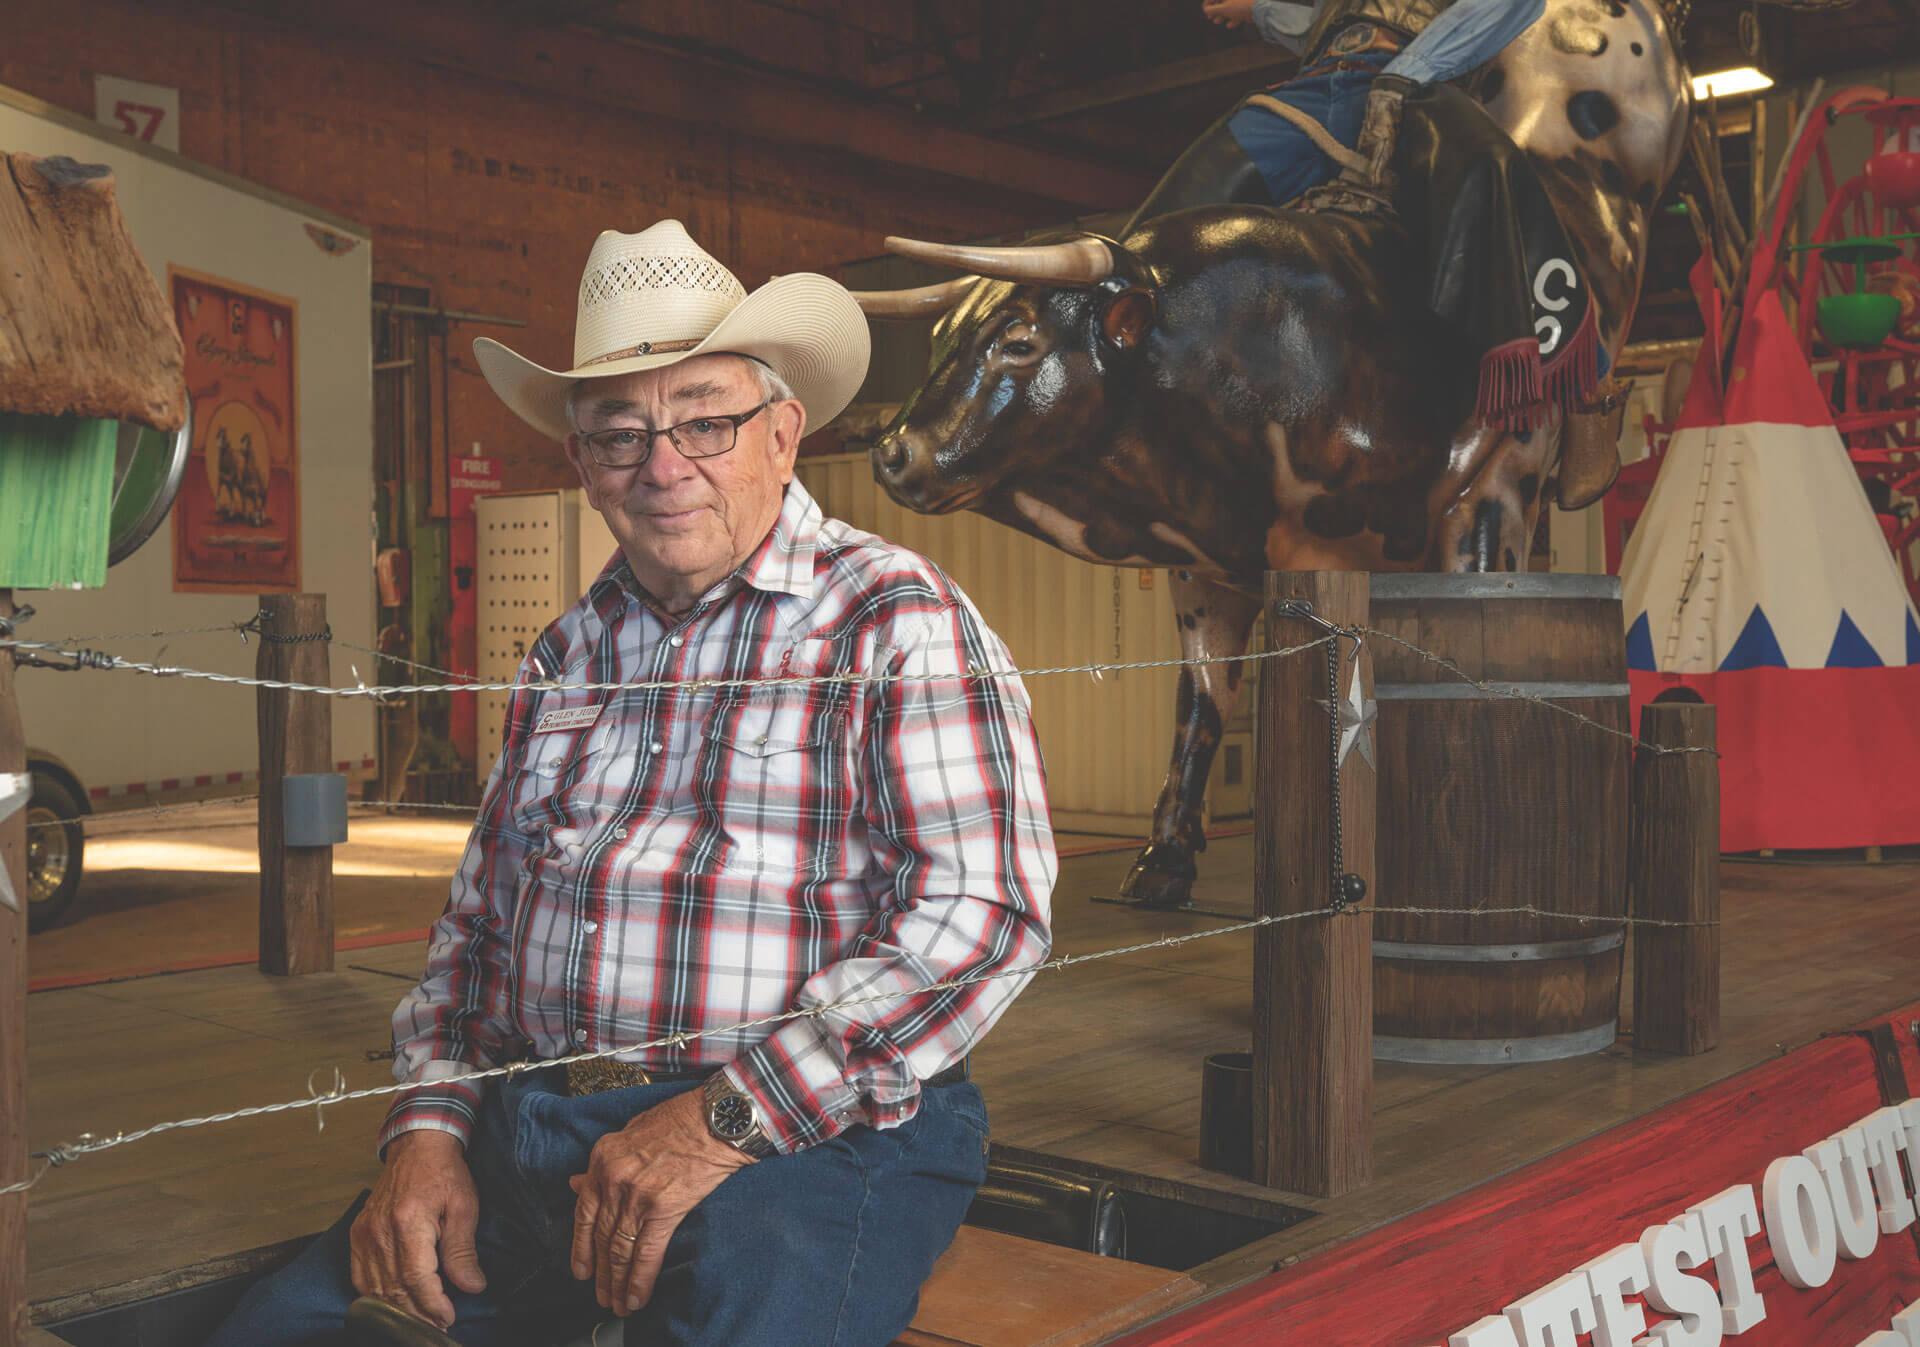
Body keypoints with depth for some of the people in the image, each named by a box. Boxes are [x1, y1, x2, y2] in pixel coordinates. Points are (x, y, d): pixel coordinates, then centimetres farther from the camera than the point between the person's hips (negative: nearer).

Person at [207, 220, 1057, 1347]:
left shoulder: (897, 619, -4)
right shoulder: (570, 653, 17)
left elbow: (984, 910, -15)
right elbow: (479, 921, 19)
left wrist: (726, 1117, -19)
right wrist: (429, 1128, 2)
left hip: (809, 1133, -5)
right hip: (531, 1138, 5)